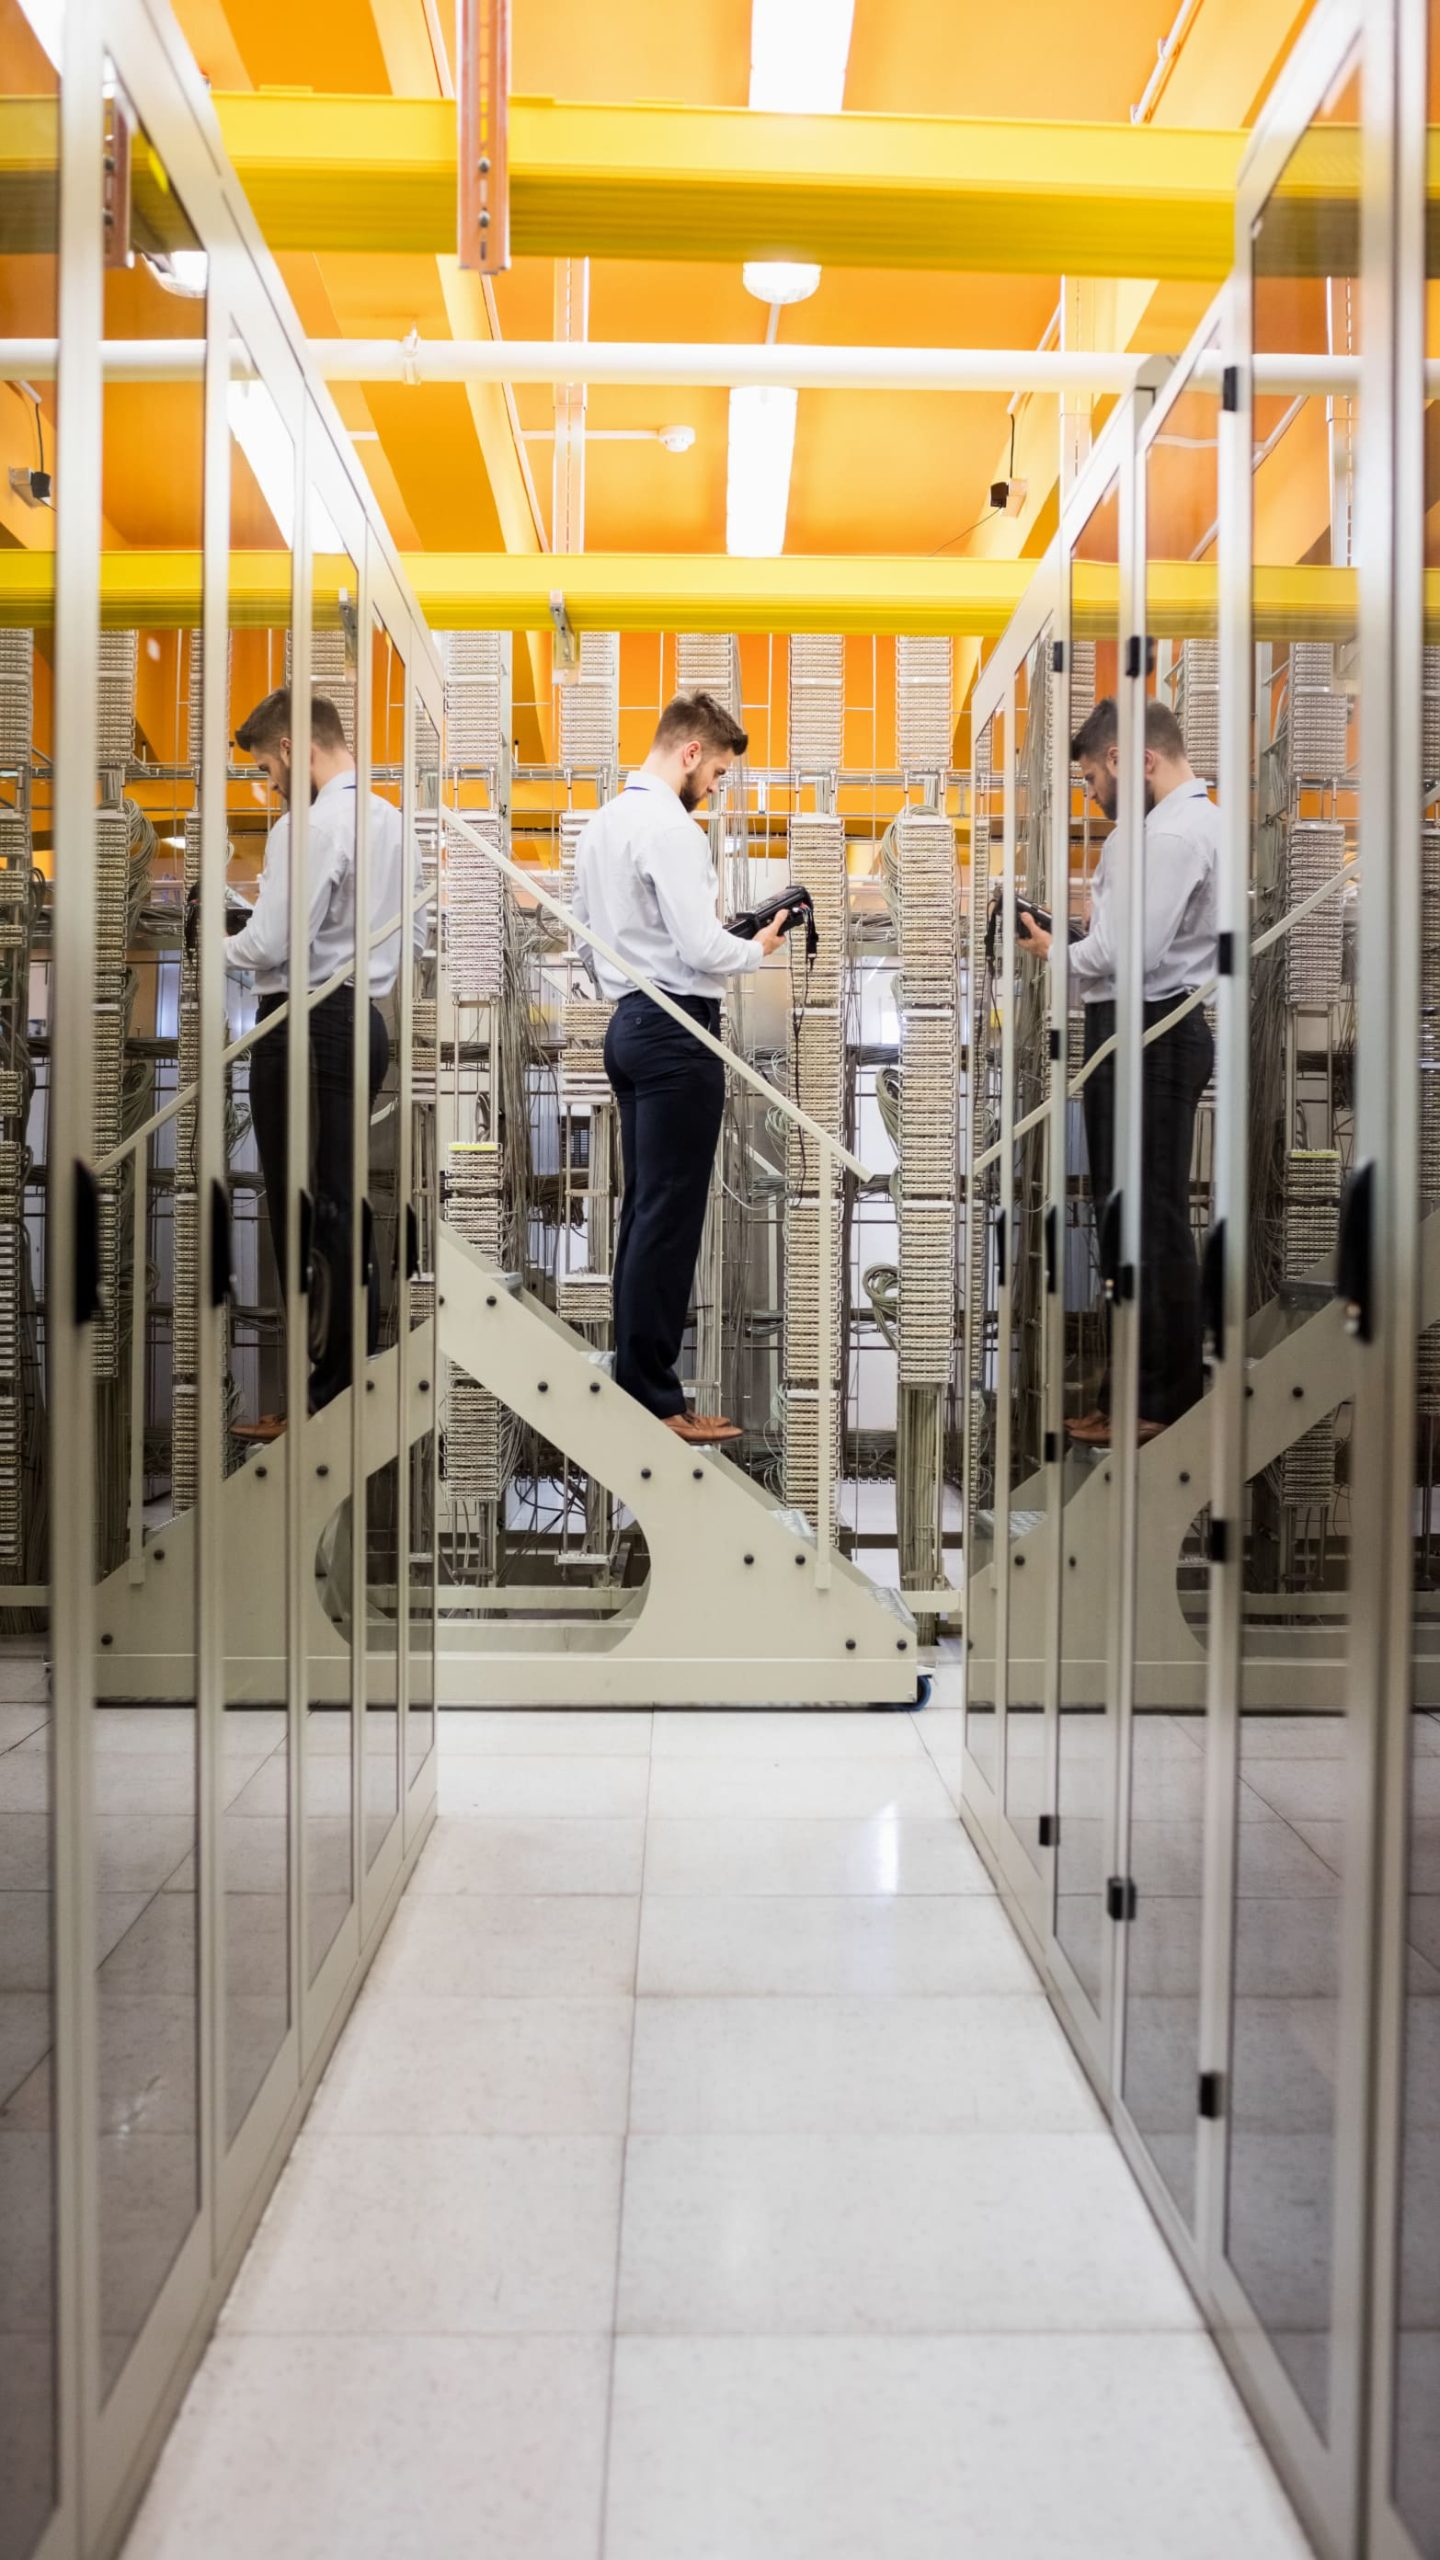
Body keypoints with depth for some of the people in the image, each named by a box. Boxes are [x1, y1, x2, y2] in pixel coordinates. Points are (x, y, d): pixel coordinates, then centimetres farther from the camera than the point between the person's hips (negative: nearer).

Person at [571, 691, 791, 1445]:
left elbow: (593, 931, 21)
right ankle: (653, 1399, -2)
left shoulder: (601, 822, 15)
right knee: (670, 1216, -6)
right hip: (677, 1028, -10)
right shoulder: (670, 826, -14)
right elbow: (701, 948, -18)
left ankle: (632, 1377, 17)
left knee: (642, 1208, 12)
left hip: (628, 1022, 10)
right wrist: (757, 948, -1)